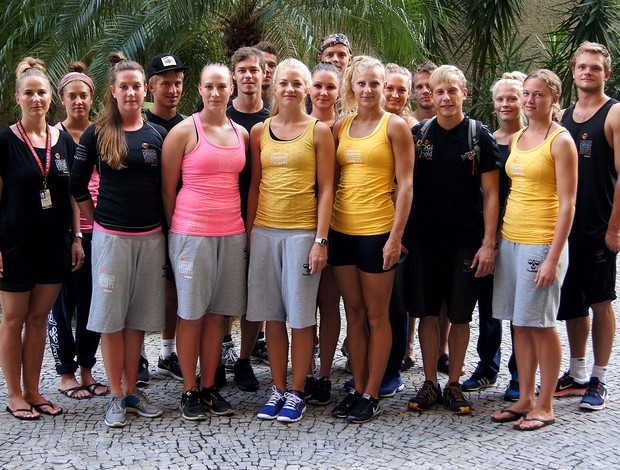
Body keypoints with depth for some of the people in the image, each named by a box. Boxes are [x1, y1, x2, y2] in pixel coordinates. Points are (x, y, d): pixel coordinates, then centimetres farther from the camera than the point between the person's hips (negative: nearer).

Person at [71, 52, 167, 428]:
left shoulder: (158, 135, 5)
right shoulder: (97, 134, -1)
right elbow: (78, 184, 5)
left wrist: (165, 226, 6)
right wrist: (97, 220, 5)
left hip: (150, 237, 2)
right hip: (111, 237, -2)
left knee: (138, 316, 8)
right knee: (111, 316, 1)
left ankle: (132, 390, 18)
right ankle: (117, 396, 9)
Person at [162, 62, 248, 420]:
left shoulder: (242, 134, 10)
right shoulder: (184, 131, -4)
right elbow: (167, 188, -1)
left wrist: (246, 229, 12)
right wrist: (175, 230, 0)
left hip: (231, 234, 4)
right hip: (191, 232, -4)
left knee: (217, 312, 8)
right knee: (192, 313, 2)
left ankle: (210, 387, 18)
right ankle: (190, 391, 12)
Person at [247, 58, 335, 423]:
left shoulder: (319, 131, 0)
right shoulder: (260, 131, 10)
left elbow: (326, 189, -3)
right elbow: (255, 185, 13)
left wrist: (321, 240, -10)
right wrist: (248, 232, 7)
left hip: (302, 232, -3)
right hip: (264, 231, 3)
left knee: (300, 316, 1)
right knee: (272, 314, 7)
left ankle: (297, 393, 12)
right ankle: (278, 389, 18)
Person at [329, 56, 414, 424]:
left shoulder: (395, 125, -4)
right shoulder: (341, 126, 11)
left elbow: (406, 185, -7)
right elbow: (330, 177, 13)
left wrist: (396, 236, -14)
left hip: (377, 230, -5)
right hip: (342, 228, 5)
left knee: (376, 315, 3)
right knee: (354, 312, 11)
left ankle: (372, 395, 11)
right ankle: (357, 388, 21)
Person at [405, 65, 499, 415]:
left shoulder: (480, 137, -1)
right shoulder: (417, 134, 4)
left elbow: (490, 194, -2)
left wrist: (488, 243, -9)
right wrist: (402, 235, 3)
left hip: (466, 241, -1)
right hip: (424, 239, 2)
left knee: (460, 316, 5)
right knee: (428, 313, 6)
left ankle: (454, 384, 18)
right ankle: (430, 383, 18)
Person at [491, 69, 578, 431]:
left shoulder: (560, 140, -8)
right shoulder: (518, 138, 13)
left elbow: (567, 205, -12)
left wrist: (553, 257, -18)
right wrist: (496, 239, 12)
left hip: (542, 242, -7)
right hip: (510, 239, 7)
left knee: (540, 324, -1)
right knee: (520, 323, 11)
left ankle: (544, 406, 10)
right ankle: (524, 399, 20)